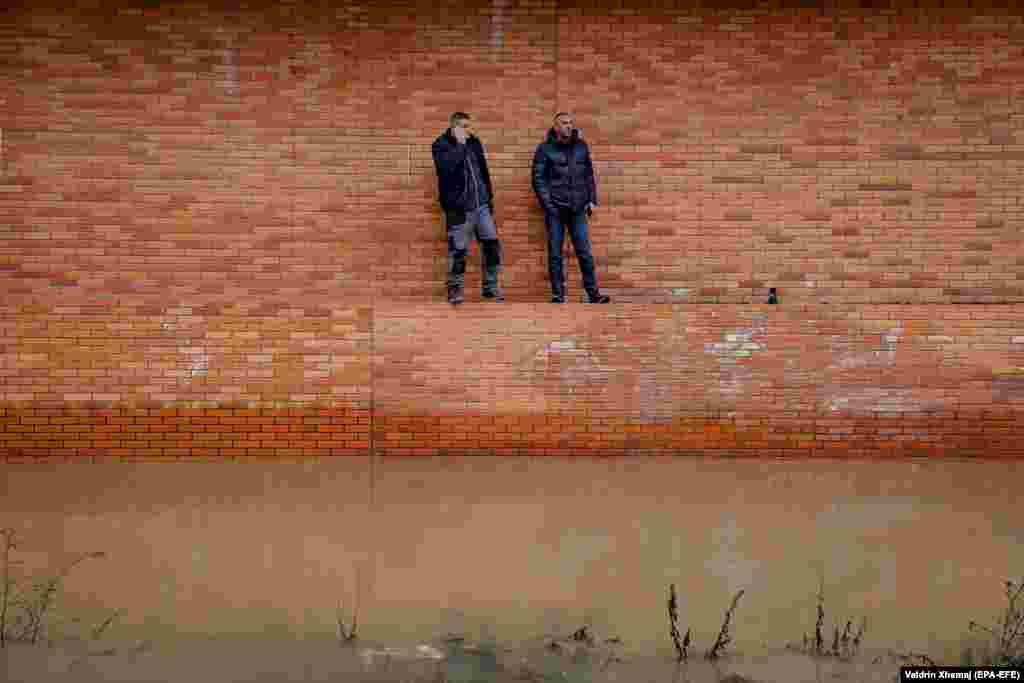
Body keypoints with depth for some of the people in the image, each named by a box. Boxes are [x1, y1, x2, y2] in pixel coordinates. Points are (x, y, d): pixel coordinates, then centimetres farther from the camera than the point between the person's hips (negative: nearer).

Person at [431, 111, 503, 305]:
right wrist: (460, 144, -18)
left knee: (492, 244, 4)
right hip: (459, 207, -6)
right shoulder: (440, 145, -5)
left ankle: (490, 286, 16)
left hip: (481, 205, 6)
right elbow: (448, 166, -25)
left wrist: (489, 197, 18)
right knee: (458, 249, -3)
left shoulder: (474, 143, 13)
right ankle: (455, 289, 10)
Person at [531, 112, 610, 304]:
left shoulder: (581, 146, 10)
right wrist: (547, 204, -9)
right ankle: (558, 295, 8)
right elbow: (538, 178, -2)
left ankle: (593, 293, 4)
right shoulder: (545, 149, -1)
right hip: (555, 209, -2)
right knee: (555, 254, 2)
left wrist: (591, 199, 9)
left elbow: (589, 175, 17)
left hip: (577, 208, 2)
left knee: (585, 252, -1)